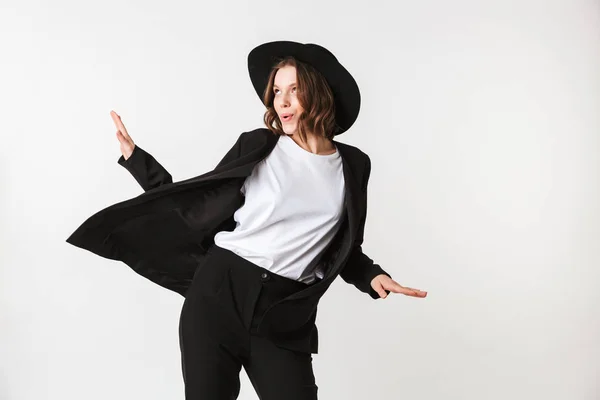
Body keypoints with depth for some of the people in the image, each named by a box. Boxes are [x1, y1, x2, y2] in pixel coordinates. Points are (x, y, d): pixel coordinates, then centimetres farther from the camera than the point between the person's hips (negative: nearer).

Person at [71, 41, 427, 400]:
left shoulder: (353, 165, 9)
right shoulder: (257, 145, 3)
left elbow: (345, 248, 18)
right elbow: (199, 209, 5)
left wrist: (372, 276, 0)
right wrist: (136, 158, 1)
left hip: (285, 319, 1)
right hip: (218, 296, -1)